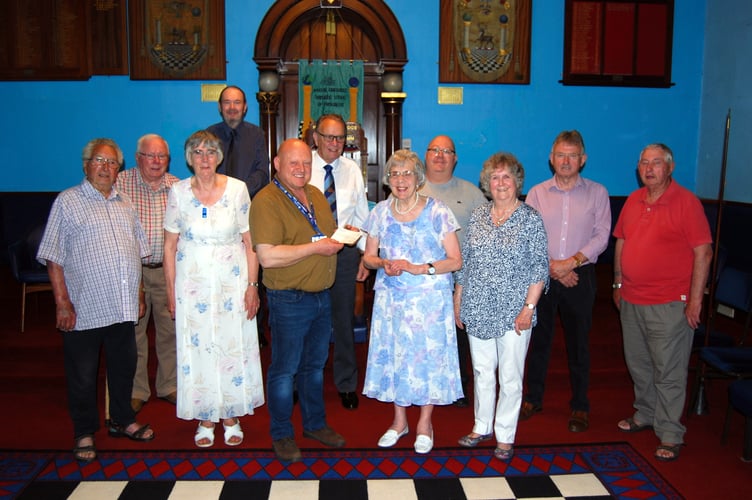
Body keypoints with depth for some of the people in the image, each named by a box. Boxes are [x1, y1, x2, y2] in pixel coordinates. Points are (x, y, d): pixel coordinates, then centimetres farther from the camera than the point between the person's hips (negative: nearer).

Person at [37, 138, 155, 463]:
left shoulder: (125, 205, 14)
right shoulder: (68, 202, -3)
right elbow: (53, 258, -8)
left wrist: (138, 296, 14)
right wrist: (62, 303, -13)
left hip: (123, 308, 5)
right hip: (84, 309, -5)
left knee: (124, 367, 16)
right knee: (83, 376, 6)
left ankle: (122, 421, 34)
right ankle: (84, 434, 22)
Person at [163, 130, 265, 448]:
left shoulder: (237, 189, -2)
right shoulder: (178, 192, 0)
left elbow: (250, 242, 0)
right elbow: (170, 246, 4)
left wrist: (252, 285, -5)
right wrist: (171, 291, 1)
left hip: (232, 282, 0)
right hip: (192, 283, 1)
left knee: (233, 347, 4)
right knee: (197, 349, 5)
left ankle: (231, 416, 22)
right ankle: (205, 418, 21)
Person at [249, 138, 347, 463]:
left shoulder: (316, 195, 11)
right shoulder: (266, 201, -15)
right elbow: (268, 256, -25)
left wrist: (340, 236, 3)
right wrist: (316, 247, -22)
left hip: (321, 296, 8)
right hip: (289, 300, -7)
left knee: (315, 365, 19)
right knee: (285, 369, 6)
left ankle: (315, 424, 35)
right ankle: (282, 434, 22)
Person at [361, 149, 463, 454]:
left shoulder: (437, 211, -7)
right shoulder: (380, 212, 5)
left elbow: (455, 260, -8)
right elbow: (368, 256, 11)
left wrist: (419, 268, -20)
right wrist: (384, 264, -12)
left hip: (429, 298, -3)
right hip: (391, 298, 3)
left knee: (428, 355, 2)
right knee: (393, 354, 9)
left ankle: (424, 423, 22)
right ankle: (399, 420, 28)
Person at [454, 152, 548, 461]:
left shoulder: (531, 219, -4)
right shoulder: (478, 216, 7)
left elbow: (540, 268, -6)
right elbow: (464, 262, 11)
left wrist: (529, 307, -12)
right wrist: (458, 302, 10)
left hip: (513, 312, -4)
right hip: (477, 309, 4)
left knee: (510, 376, 5)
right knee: (482, 370, 15)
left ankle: (505, 436, 20)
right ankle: (482, 426, 31)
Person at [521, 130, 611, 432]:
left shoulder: (597, 193, 4)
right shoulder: (537, 193, 5)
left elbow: (601, 236, -3)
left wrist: (570, 262, -14)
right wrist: (553, 268, -12)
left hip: (580, 277, -1)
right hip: (541, 275, 1)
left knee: (578, 343, 7)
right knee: (539, 339, 9)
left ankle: (580, 406, 20)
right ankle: (534, 398, 25)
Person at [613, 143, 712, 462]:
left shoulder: (686, 202, -9)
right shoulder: (633, 201, 9)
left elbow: (703, 252, -11)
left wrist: (695, 298, -14)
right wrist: (618, 283, 15)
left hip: (669, 304, -6)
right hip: (631, 301, 6)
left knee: (669, 372, 0)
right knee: (638, 364, 17)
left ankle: (670, 435, 10)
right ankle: (645, 415, 35)